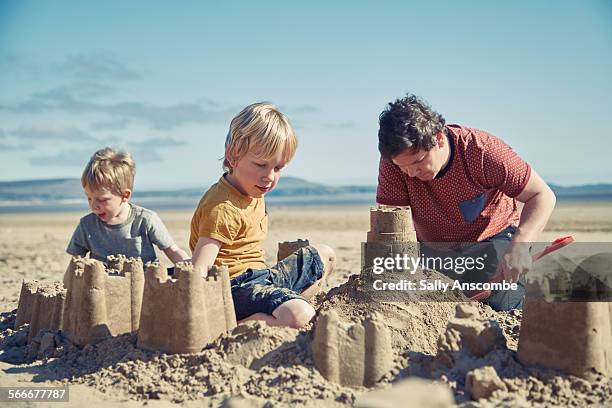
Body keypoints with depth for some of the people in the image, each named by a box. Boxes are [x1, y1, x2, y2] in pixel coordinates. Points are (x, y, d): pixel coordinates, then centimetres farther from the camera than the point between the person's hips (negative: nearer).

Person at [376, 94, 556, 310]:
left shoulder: (483, 151, -30)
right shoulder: (392, 163, -24)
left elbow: (542, 196, -25)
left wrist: (519, 245, -43)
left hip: (493, 236, -2)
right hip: (435, 248, 3)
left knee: (503, 306, -20)